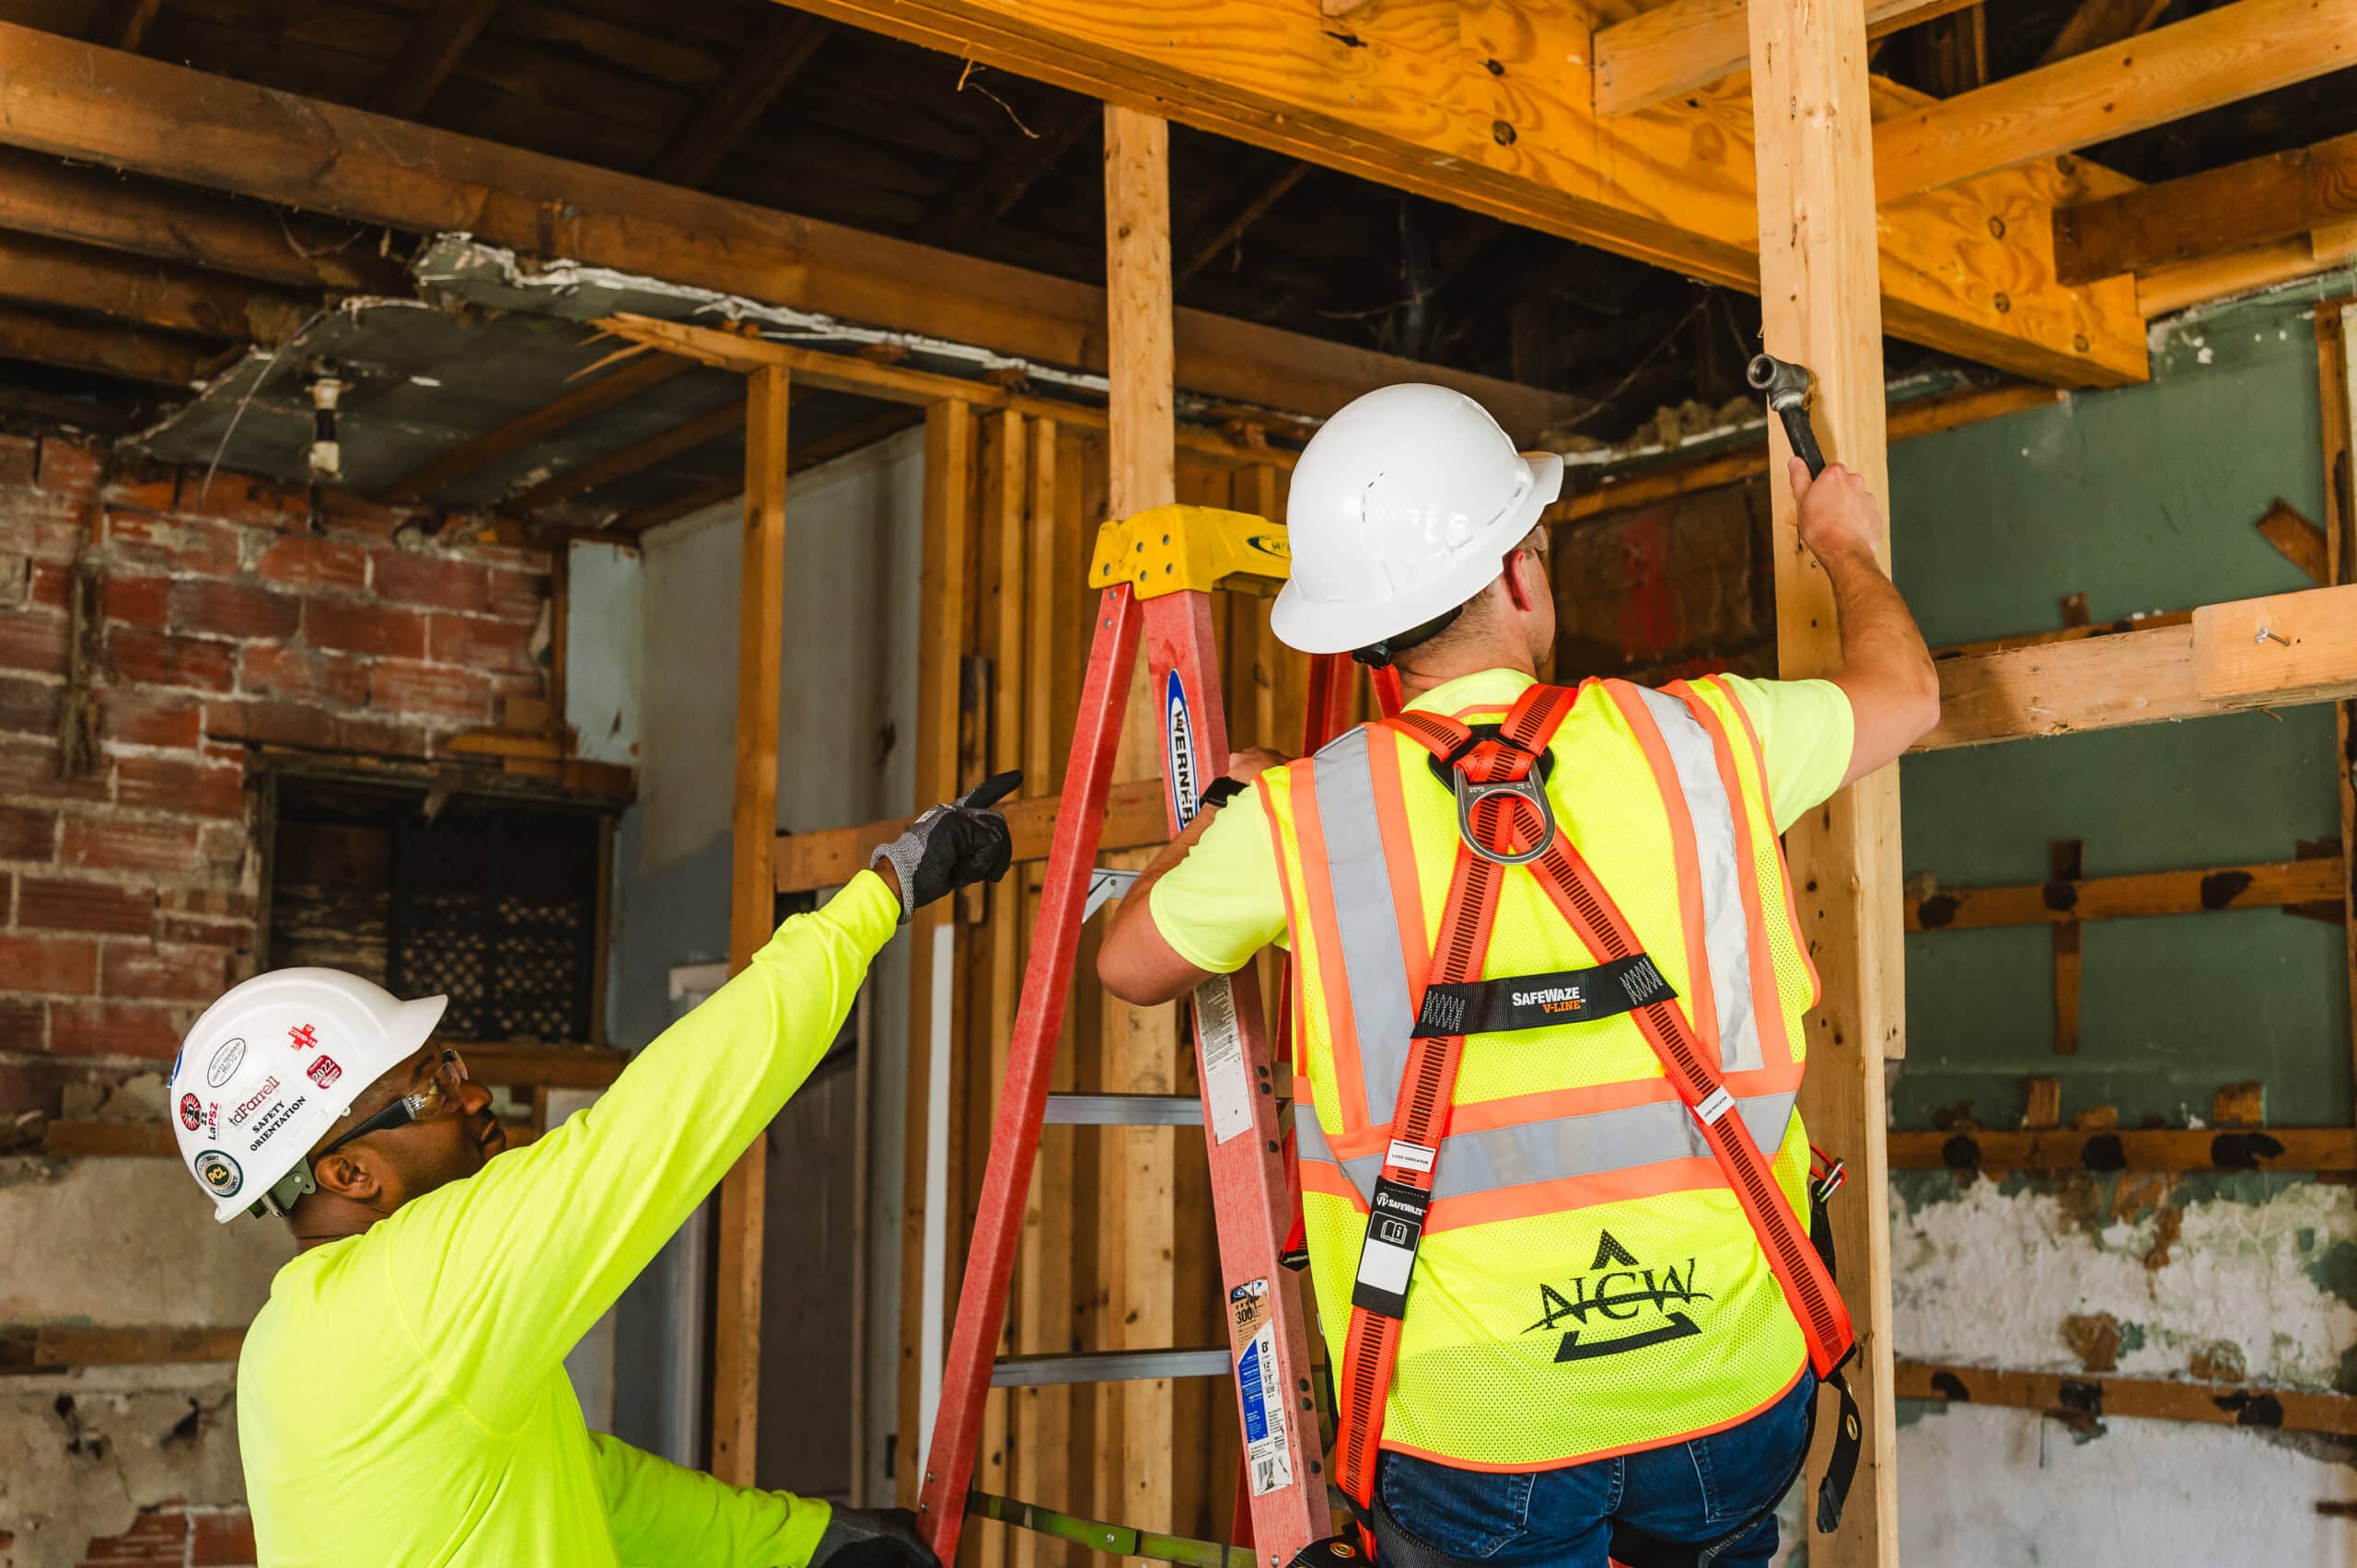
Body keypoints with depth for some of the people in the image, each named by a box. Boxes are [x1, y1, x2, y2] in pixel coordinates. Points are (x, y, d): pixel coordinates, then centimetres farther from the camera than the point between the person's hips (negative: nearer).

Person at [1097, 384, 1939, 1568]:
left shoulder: (1296, 823, -7)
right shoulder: (1700, 740, -3)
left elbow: (1131, 966, 13)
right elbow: (1904, 693, 18)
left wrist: (1221, 813, 32)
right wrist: (1846, 546, 38)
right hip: (1730, 1391, 2)